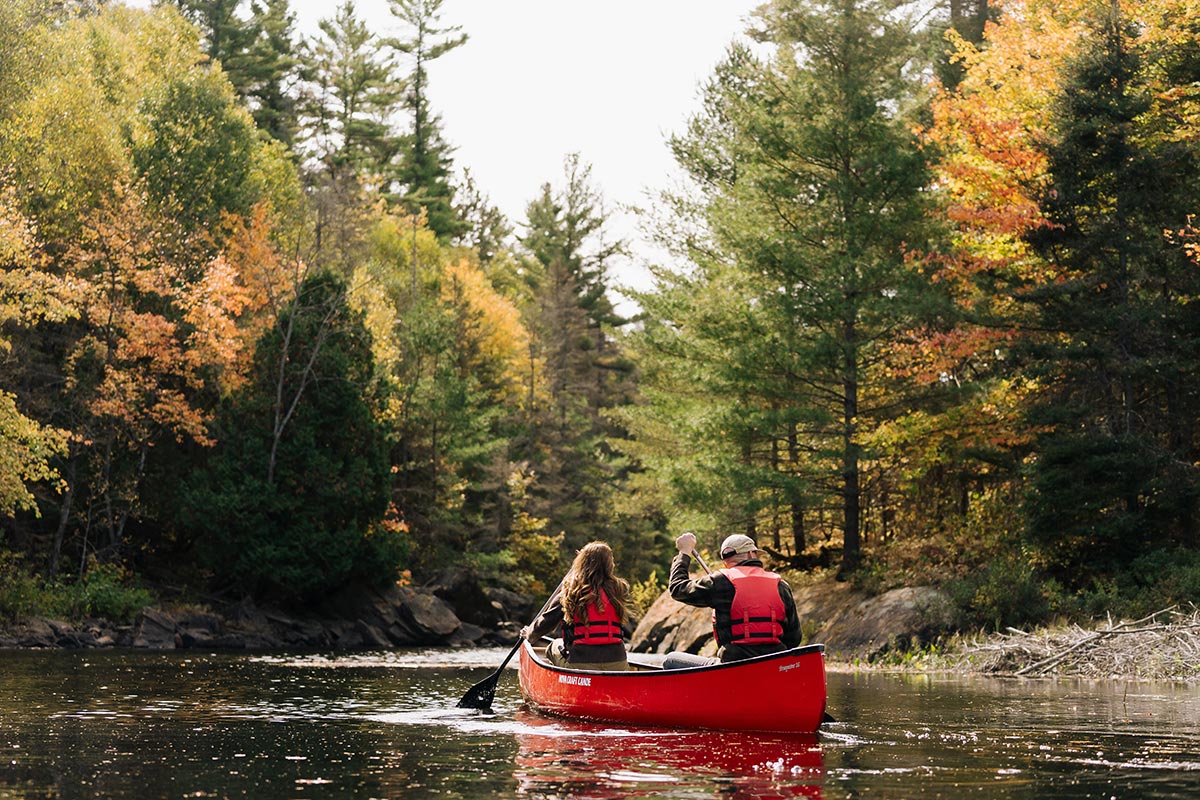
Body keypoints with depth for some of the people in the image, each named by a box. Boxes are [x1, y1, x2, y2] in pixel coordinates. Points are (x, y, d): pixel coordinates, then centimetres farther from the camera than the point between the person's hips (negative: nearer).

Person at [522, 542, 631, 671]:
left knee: (553, 648, 28)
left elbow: (545, 623, 9)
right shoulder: (618, 589, 3)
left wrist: (529, 634, 30)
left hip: (580, 664, -1)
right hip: (618, 664, 1)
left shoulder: (569, 592, -2)